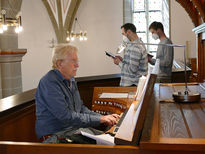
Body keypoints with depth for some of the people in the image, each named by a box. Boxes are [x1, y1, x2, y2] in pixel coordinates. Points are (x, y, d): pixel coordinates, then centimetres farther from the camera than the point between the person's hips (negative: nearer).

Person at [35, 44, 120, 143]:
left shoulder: (71, 80, 13)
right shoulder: (50, 83, -18)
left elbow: (81, 108, 17)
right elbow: (66, 117, -23)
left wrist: (103, 117, 2)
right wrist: (99, 120, -18)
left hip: (74, 130, 9)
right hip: (56, 136, -9)